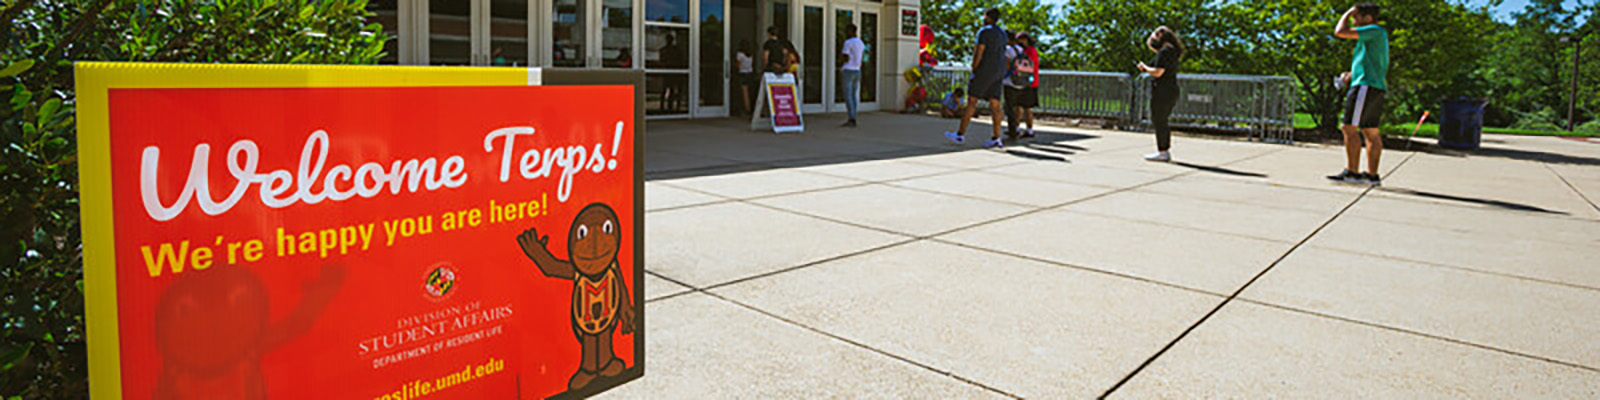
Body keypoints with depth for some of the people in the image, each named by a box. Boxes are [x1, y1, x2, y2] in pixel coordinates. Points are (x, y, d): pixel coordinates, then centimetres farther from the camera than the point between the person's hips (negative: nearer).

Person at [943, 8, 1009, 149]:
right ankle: (996, 139, -2)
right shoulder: (1002, 33, 17)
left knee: (972, 101, -3)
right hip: (998, 73, 8)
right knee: (995, 104, 3)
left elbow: (978, 53, -14)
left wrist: (973, 72, -8)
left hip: (985, 70, -8)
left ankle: (960, 135, -1)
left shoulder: (984, 31, -9)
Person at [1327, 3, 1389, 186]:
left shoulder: (1375, 31, -10)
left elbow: (1340, 32, -14)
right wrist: (1352, 74, 21)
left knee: (1349, 127, -11)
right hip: (1378, 87, 10)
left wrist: (1348, 13, 2)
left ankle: (1352, 172, -13)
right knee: (1371, 132, 8)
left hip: (1366, 85, -10)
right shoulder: (1378, 35, 21)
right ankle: (1372, 175, 10)